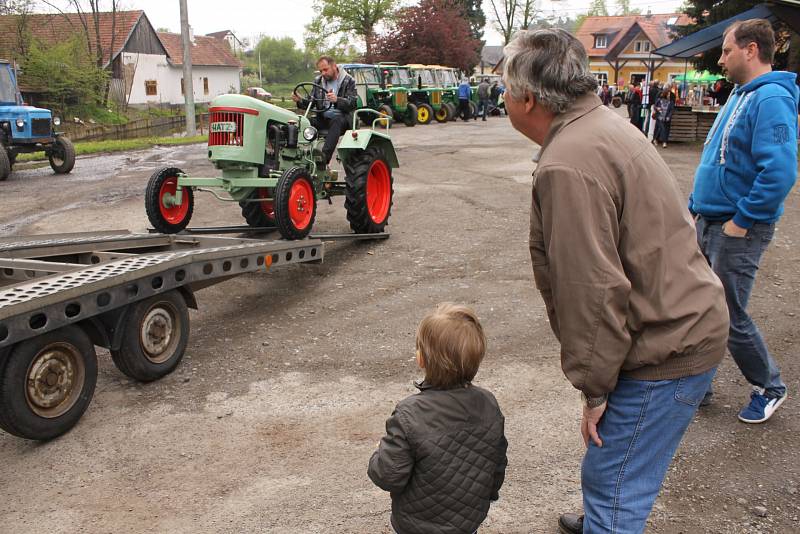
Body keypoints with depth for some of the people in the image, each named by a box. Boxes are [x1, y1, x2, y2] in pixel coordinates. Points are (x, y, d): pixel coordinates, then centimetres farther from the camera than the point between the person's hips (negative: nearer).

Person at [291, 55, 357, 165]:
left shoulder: (348, 81, 1)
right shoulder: (318, 81, 15)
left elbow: (353, 103, -11)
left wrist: (337, 100, -31)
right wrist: (300, 101, -6)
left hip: (341, 119, -4)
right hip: (323, 118, 4)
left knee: (336, 121, -40)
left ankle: (324, 158, -50)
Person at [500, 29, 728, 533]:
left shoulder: (568, 166, -26)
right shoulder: (602, 123, 8)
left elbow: (594, 291, -25)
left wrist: (594, 387, -13)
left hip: (665, 352, -10)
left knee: (612, 487, 2)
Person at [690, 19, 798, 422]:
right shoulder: (741, 94, 13)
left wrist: (742, 221, -23)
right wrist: (699, 205, 16)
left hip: (738, 230, -9)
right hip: (709, 223, 9)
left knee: (730, 317, 2)